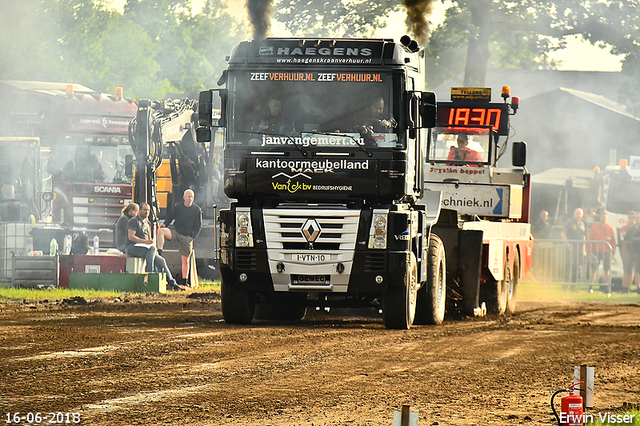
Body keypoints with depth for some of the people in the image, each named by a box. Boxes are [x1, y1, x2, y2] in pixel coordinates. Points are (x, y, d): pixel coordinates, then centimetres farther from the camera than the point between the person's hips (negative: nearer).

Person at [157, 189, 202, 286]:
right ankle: (159, 251, -34)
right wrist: (165, 225, -9)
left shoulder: (197, 210, 2)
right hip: (175, 231, 1)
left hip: (187, 236, -1)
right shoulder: (177, 207, 4)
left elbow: (198, 226, 4)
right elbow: (169, 217, 11)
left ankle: (185, 280, 11)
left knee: (185, 260, 2)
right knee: (161, 230, -28)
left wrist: (192, 237, -8)